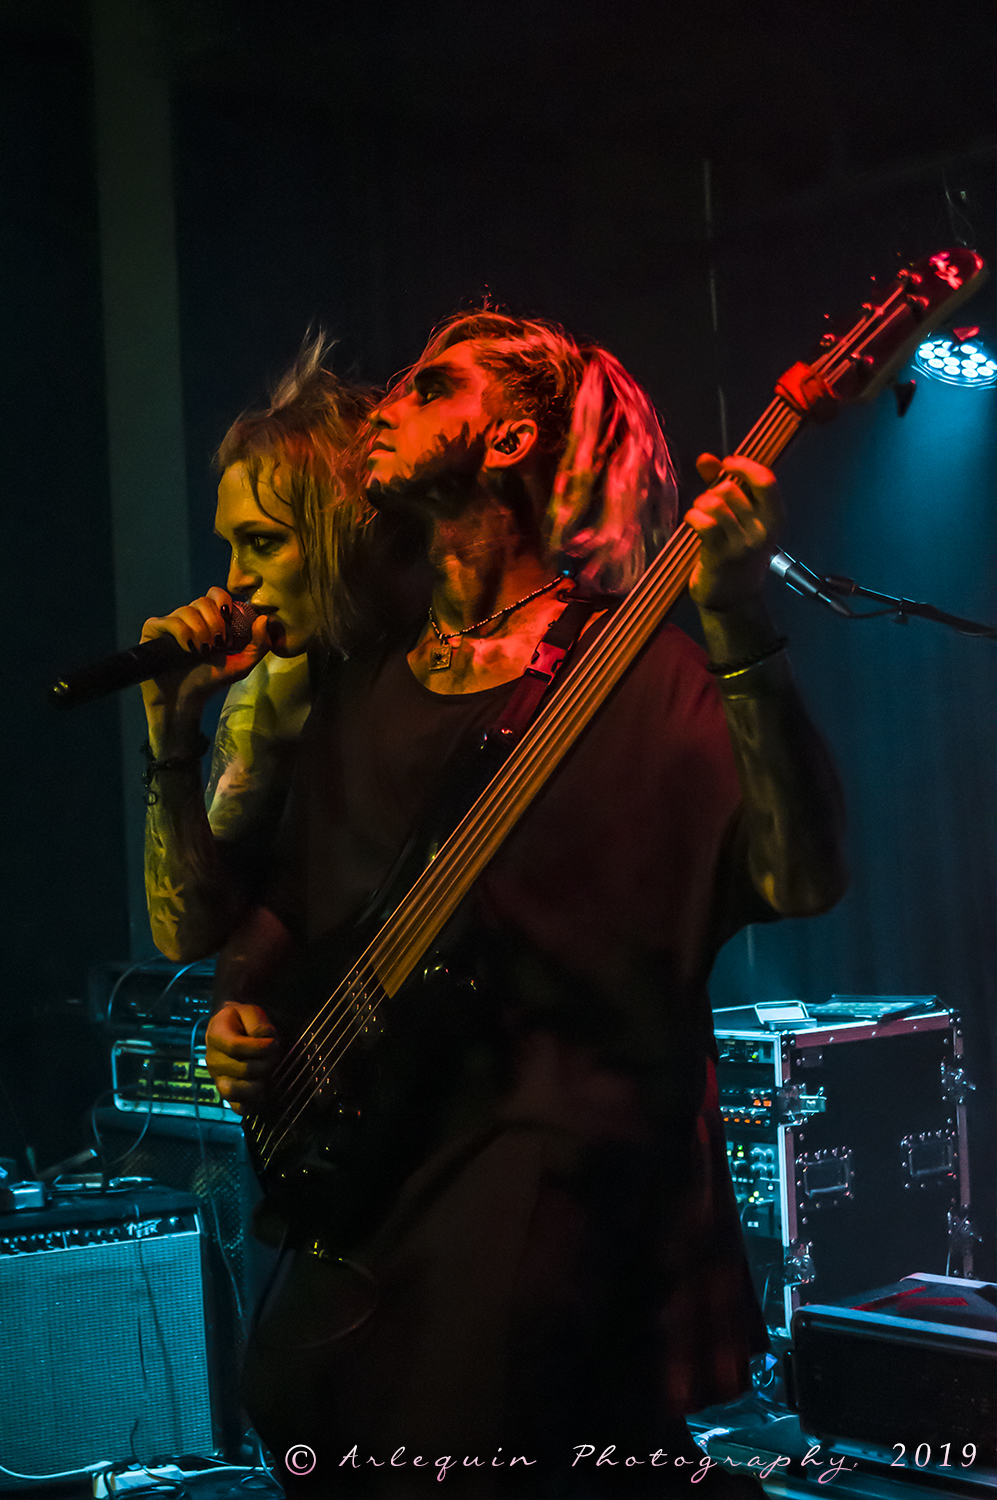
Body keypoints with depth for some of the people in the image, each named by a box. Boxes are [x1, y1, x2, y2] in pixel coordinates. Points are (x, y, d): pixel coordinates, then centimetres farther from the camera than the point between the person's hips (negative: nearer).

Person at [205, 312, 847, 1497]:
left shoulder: (636, 669, -5)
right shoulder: (365, 687, 15)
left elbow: (801, 879, -18)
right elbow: (289, 899, 25)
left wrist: (737, 631, -28)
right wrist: (245, 1013, 5)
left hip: (556, 1145, -6)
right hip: (362, 1152, 6)